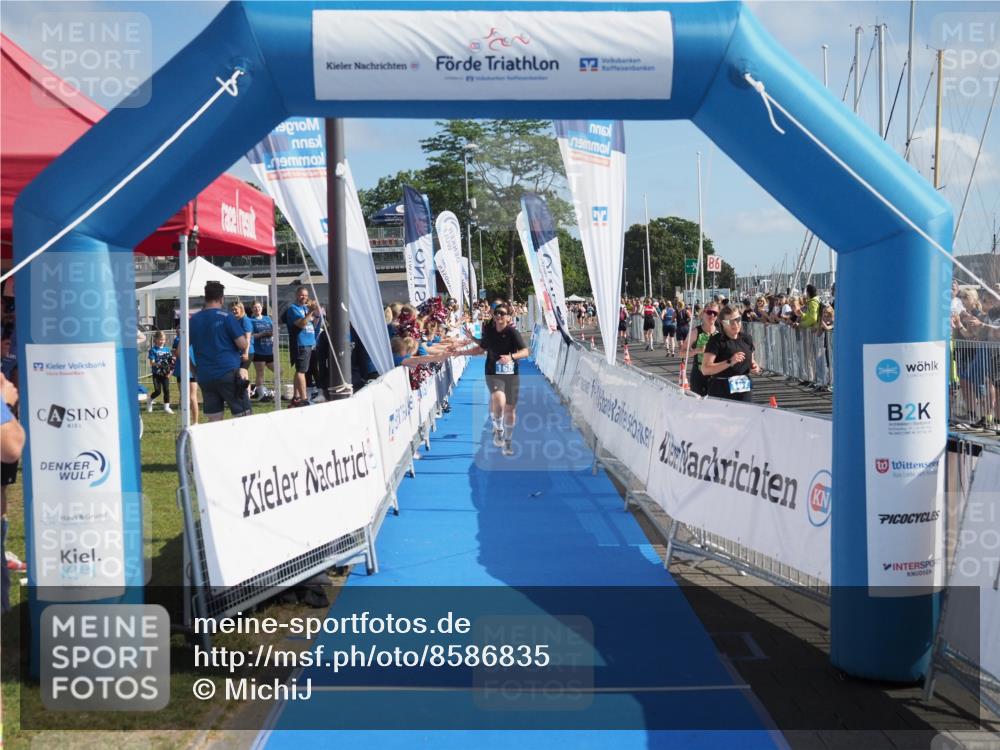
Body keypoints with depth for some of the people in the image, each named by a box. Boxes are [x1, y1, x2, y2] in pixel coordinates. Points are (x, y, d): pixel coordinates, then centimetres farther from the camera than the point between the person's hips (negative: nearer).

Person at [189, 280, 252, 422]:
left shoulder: (193, 320, 10)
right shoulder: (225, 317, -5)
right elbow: (243, 344, -10)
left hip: (205, 377, 5)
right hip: (229, 373, -5)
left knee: (213, 420, 7)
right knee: (244, 417, -1)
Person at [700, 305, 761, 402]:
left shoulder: (746, 339, 10)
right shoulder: (716, 340, -9)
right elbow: (705, 369, -18)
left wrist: (754, 367, 4)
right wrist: (729, 362, -24)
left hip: (744, 391, 6)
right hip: (721, 392, -5)